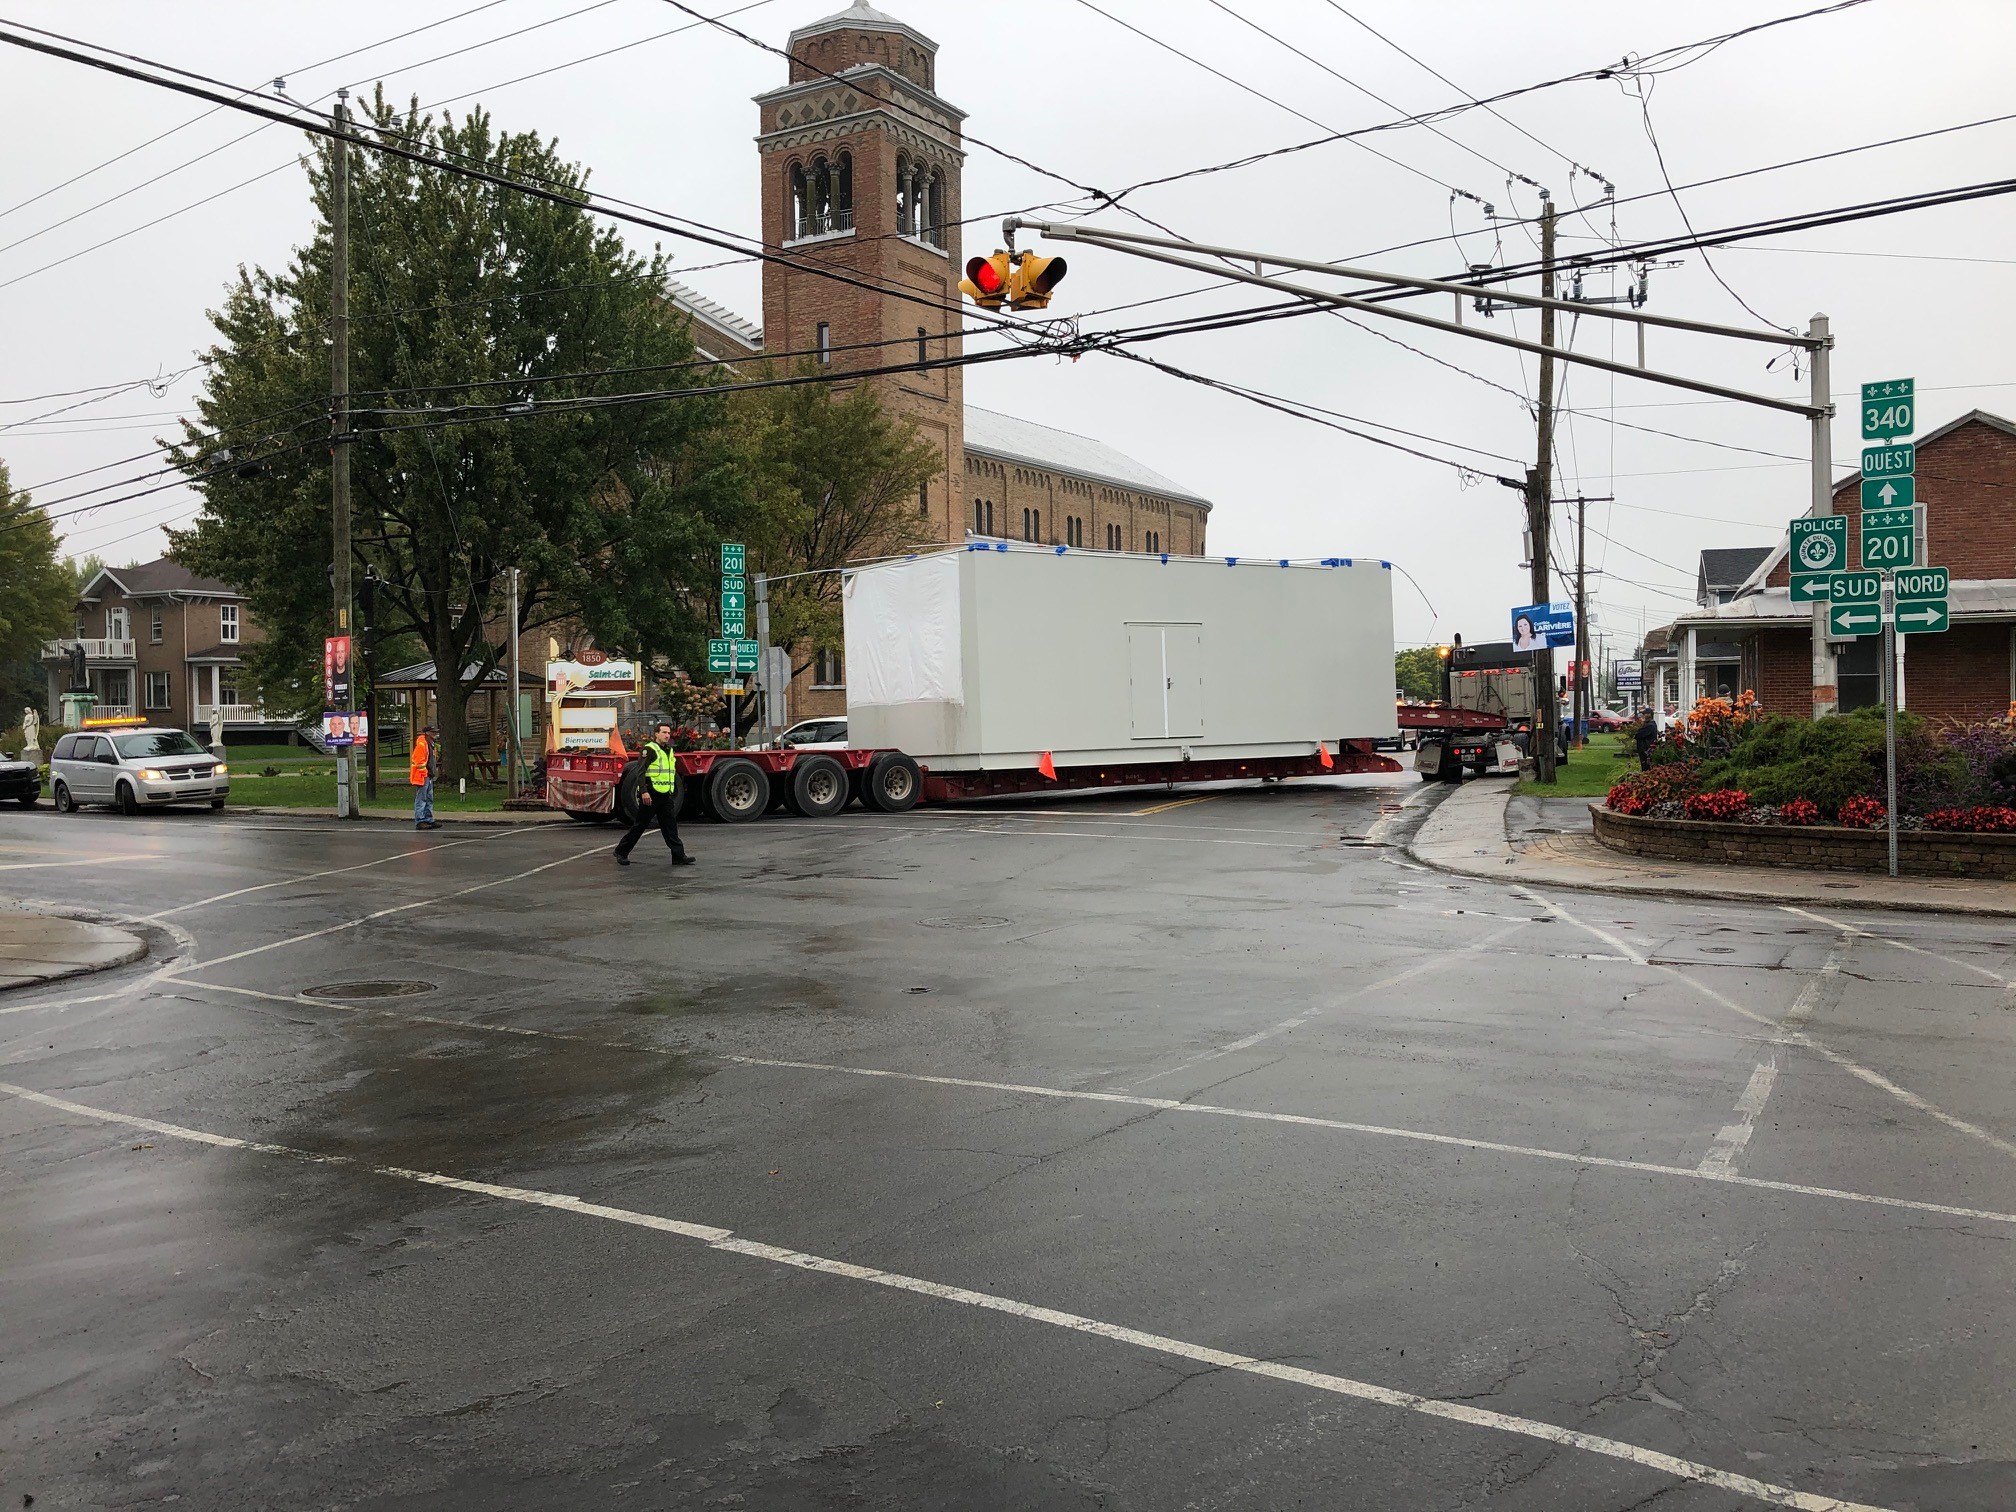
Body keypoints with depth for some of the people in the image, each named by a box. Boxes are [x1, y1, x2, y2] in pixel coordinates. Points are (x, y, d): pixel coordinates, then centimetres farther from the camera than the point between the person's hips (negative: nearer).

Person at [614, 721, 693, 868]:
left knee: (671, 827, 2)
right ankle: (621, 852, 13)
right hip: (650, 795, -7)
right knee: (640, 826, 1)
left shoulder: (669, 751, 17)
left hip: (666, 796, 7)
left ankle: (679, 856, -1)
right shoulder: (649, 749, -10)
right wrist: (644, 791, -26)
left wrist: (674, 793, 25)